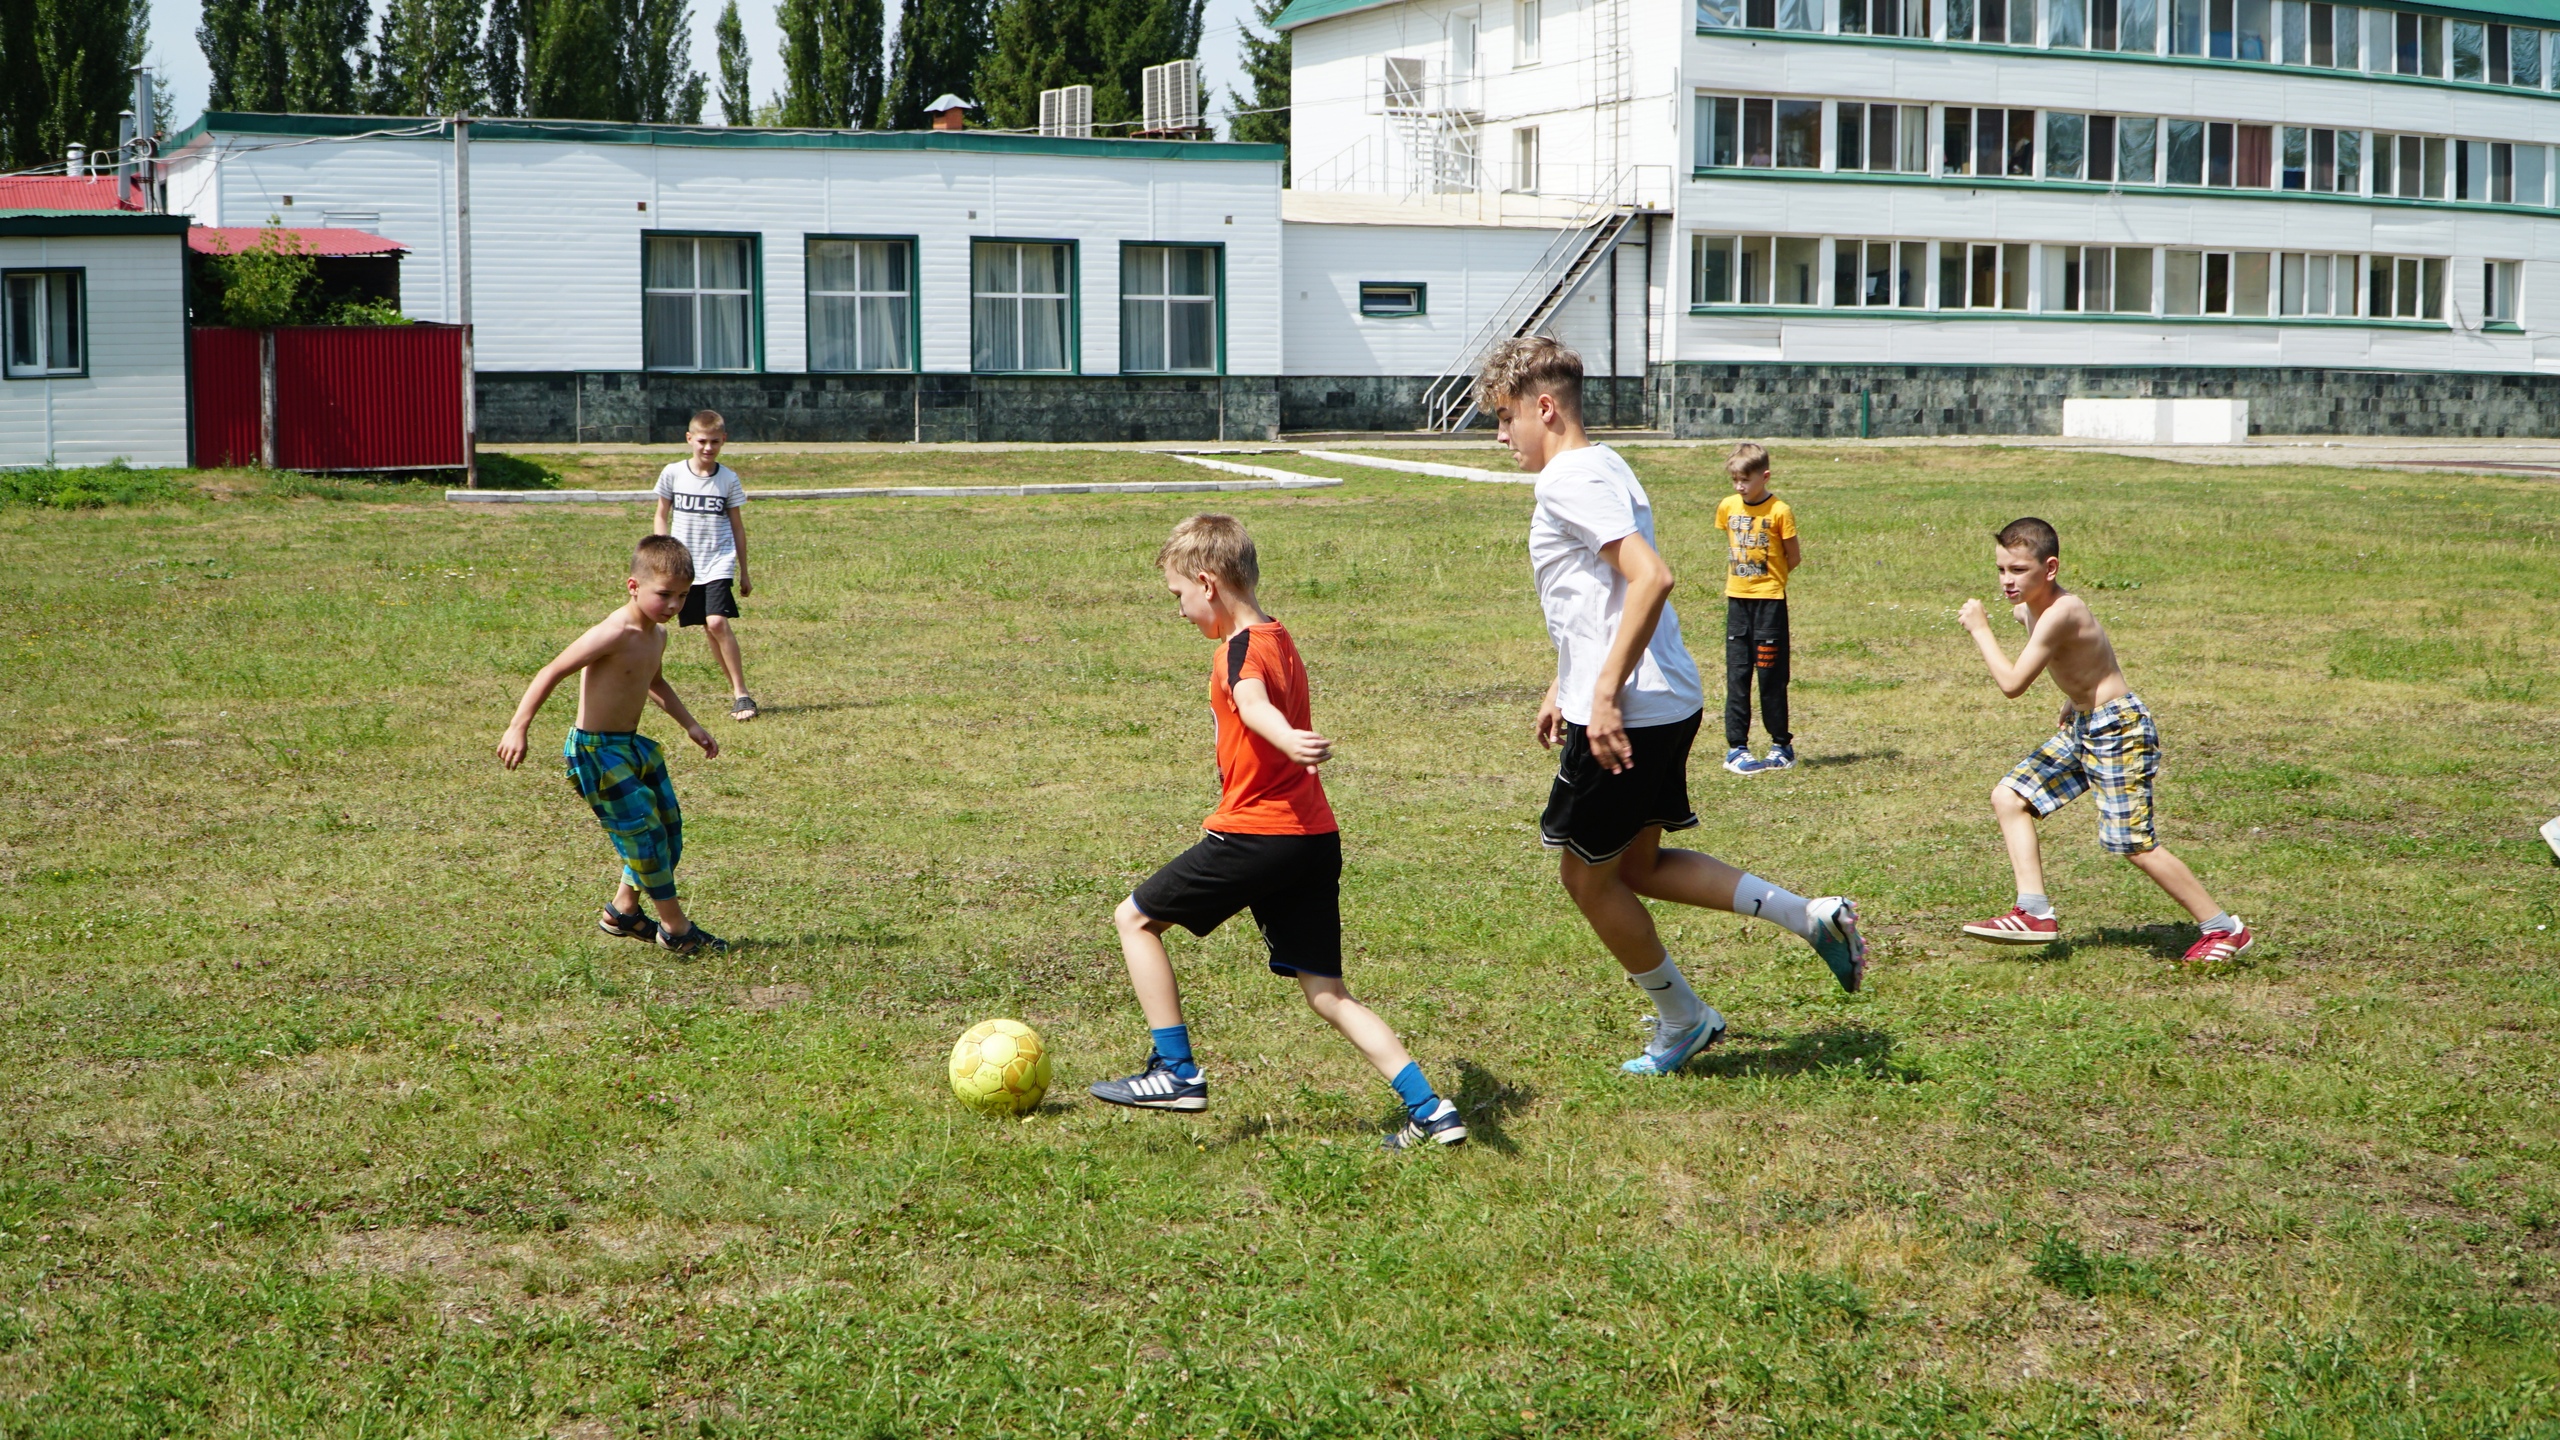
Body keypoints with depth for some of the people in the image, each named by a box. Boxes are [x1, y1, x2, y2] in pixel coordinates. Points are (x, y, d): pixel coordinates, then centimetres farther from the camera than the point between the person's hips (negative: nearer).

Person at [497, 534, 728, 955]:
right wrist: (517, 729, -27)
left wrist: (690, 725, 26)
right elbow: (551, 673, -23)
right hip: (597, 751, -10)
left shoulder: (657, 635, 5)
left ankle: (623, 912, 30)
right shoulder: (614, 634, -24)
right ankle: (675, 928, 6)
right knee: (645, 832, -7)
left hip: (632, 745, 10)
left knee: (668, 826, 13)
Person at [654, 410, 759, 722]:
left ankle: (741, 693, -15)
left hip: (719, 563, -2)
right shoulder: (673, 474, 0)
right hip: (685, 565, 2)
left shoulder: (728, 479, 0)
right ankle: (736, 690, 17)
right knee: (709, 629, 6)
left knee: (718, 623, -19)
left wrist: (744, 573, 11)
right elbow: (662, 516, 9)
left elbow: (737, 525, 8)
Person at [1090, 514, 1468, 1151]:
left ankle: (1176, 1073, 6)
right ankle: (1430, 1110, 1)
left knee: (1135, 919, 8)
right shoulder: (1278, 638, 18)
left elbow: (1253, 703, -35)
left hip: (1256, 835, -9)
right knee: (1328, 995, 9)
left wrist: (1288, 741, -54)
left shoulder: (1243, 647, -11)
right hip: (1315, 836, 9)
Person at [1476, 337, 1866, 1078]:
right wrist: (1563, 687, 28)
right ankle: (1810, 916, 11)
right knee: (1638, 866, 19)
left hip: (1627, 713, -10)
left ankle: (1682, 1021, 20)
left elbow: (1651, 577, -28)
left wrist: (1604, 693, -28)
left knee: (1589, 876, 7)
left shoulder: (1570, 480, -16)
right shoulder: (1600, 469, 16)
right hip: (1667, 703, 10)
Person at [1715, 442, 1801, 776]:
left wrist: (1767, 576, 3)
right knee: (1737, 675, 4)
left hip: (1769, 601, -4)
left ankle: (1782, 745, 13)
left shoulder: (1780, 511, -11)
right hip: (1737, 599, 4)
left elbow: (1794, 558, -2)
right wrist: (1739, 574, 8)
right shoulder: (1727, 507, 4)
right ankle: (1736, 747, 7)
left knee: (1771, 675, 1)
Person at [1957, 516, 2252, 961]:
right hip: (2081, 726, 10)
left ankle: (2225, 929, 5)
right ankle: (2035, 913, 5)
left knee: (2135, 845, -8)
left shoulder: (2060, 614, -25)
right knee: (2008, 798, 5)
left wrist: (1980, 628, -19)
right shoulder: (2027, 609, 5)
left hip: (2119, 728, -10)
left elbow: (2012, 684, -28)